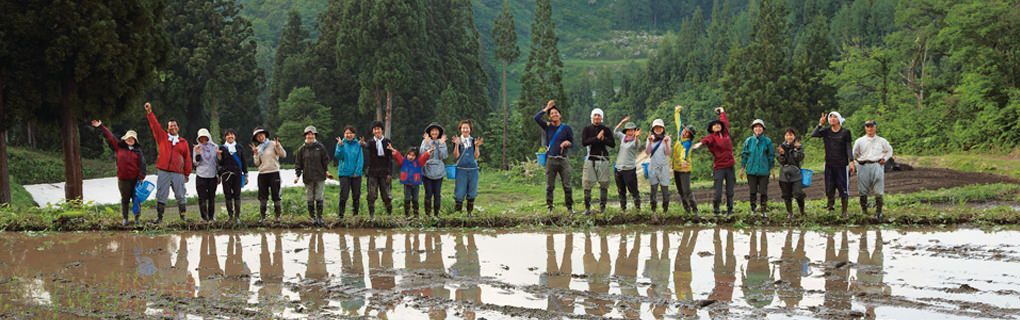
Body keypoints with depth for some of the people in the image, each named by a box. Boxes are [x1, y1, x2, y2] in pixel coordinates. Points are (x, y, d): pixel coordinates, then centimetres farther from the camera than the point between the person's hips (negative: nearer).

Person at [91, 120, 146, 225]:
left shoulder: (138, 151, 6)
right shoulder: (119, 147, 7)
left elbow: (142, 164, 3)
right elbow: (110, 137, 9)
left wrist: (141, 177, -4)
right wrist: (101, 127, 8)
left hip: (135, 179, 0)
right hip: (123, 179, 0)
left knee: (136, 198, 2)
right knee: (125, 199, 5)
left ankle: (137, 217, 11)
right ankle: (125, 218, 11)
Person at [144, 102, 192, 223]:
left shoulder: (183, 142, 10)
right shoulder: (162, 137, 11)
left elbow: (187, 159, 12)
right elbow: (154, 125, 6)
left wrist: (187, 173, 10)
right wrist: (149, 113, -4)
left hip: (178, 173, 0)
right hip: (163, 172, 0)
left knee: (180, 195, 3)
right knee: (161, 195, -1)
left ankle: (183, 216, 14)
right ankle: (159, 217, 4)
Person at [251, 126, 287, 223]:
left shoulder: (273, 144, 1)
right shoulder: (258, 148, 13)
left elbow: (283, 155, -7)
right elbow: (257, 164, 7)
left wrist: (278, 146, -20)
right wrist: (255, 153, -5)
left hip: (274, 172, -3)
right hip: (262, 174, 3)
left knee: (276, 195, -1)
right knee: (263, 197, 2)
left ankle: (277, 216, 6)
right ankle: (262, 217, 6)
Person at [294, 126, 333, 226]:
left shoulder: (320, 147, 4)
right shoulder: (302, 149, 5)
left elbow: (325, 160, 9)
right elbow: (298, 163, 7)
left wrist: (327, 171, -1)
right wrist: (298, 175, -1)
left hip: (320, 177, -1)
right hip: (308, 178, 1)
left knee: (319, 198, -2)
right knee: (310, 198, 2)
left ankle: (320, 217, 4)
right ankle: (313, 217, 10)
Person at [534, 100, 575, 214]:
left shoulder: (566, 128, 8)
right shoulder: (548, 126, 9)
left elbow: (572, 143, 11)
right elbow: (536, 118, -4)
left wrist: (567, 143, -13)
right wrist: (547, 108, 1)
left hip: (563, 160, -1)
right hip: (550, 160, 1)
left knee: (567, 185, -2)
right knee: (549, 186, 0)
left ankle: (569, 207, 5)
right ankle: (550, 207, 6)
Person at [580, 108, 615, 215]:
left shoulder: (606, 130, 10)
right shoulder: (587, 129, 7)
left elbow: (613, 144, 3)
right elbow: (584, 142, -8)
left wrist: (603, 139, -13)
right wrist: (597, 138, -15)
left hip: (603, 159, 1)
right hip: (591, 159, -1)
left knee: (604, 184, -1)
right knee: (587, 184, -6)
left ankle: (602, 206, 8)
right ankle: (587, 208, -1)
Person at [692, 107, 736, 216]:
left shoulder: (725, 133, 10)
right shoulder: (712, 137, -3)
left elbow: (725, 121, 26)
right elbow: (707, 140, -27)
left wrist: (722, 111, 41)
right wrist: (700, 143, -49)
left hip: (730, 167, 4)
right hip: (719, 168, -4)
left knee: (729, 192, 5)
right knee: (718, 193, -6)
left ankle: (729, 210, 21)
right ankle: (716, 210, 11)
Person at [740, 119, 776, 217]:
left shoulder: (767, 141, 2)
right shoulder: (749, 141, 4)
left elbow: (771, 156, 7)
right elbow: (744, 155, 9)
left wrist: (772, 169, 6)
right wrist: (742, 169, 7)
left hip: (763, 170, -1)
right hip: (751, 170, 1)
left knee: (763, 191, 0)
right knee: (753, 191, 3)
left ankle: (764, 211, 7)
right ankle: (753, 208, 13)